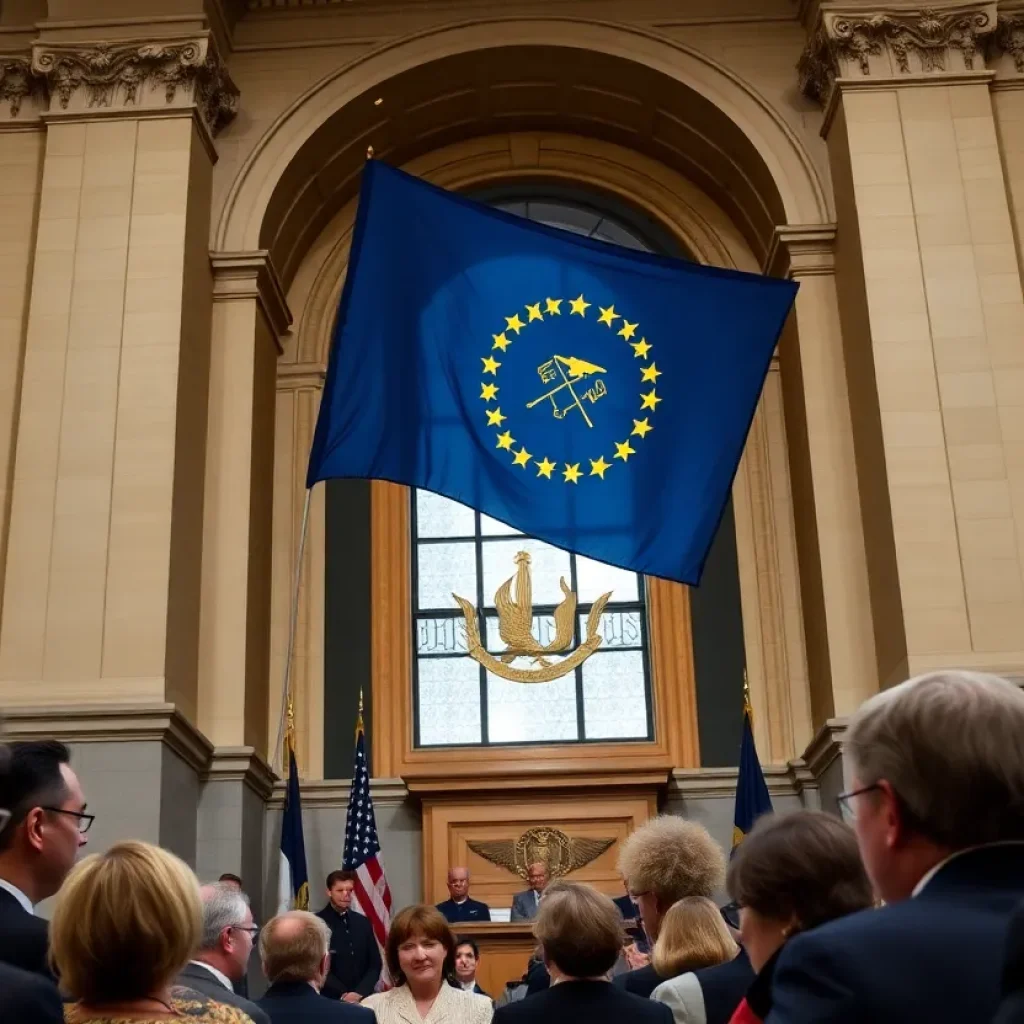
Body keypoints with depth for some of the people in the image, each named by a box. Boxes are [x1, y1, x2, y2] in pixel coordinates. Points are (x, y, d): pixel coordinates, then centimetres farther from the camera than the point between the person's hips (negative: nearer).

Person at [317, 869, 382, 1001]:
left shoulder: (363, 923, 8)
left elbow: (375, 963, 8)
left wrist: (360, 992, -6)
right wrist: (343, 995, -14)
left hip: (363, 998, 4)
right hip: (331, 999, -4)